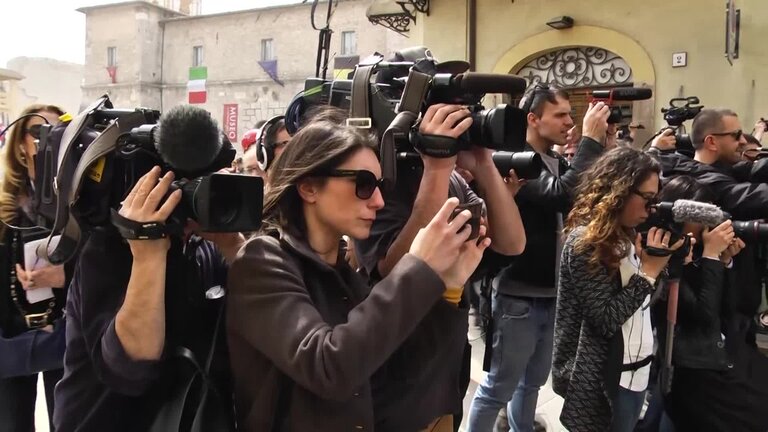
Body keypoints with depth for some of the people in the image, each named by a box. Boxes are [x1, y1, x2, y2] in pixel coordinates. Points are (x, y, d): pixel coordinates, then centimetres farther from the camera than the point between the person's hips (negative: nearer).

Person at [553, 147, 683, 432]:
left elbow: (648, 302, 9)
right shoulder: (585, 242, -18)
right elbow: (606, 320, -22)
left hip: (636, 372, 8)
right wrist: (649, 271, -18)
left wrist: (670, 263, -3)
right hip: (604, 381, -8)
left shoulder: (627, 237, 8)